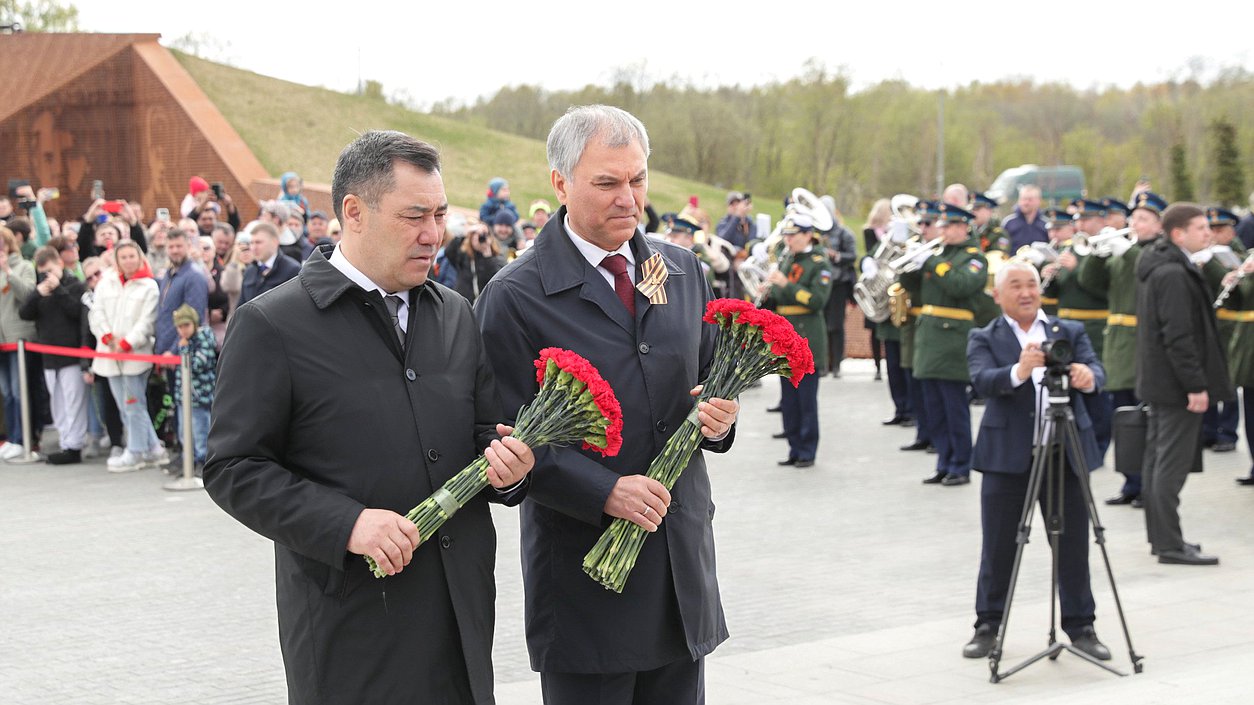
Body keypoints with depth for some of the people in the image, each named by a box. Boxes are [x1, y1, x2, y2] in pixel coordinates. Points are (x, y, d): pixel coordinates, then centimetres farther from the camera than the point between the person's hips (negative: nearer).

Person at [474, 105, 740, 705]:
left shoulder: (683, 272, 9)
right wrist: (605, 492, -23)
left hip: (683, 561, 5)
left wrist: (719, 420, -7)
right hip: (584, 563, -5)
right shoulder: (513, 298, -9)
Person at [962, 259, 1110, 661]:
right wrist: (1019, 371, -35)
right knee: (999, 546, 4)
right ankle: (988, 625, 16)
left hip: (1067, 455, 2)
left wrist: (1087, 377, -30)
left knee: (1073, 545, 6)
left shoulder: (1070, 333, 11)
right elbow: (983, 381, -15)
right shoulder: (984, 339, 4)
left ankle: (1080, 626, 17)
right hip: (1008, 457, -2)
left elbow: (1096, 371, -5)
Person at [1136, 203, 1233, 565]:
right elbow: (1178, 335, -25)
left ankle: (1159, 535, 22)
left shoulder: (1157, 266, 11)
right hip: (1176, 383, -11)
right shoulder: (1173, 273, -20)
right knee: (1173, 463, -6)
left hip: (1158, 380, 11)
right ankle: (1170, 544, -3)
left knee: (1157, 459, 14)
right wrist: (1196, 385, -23)